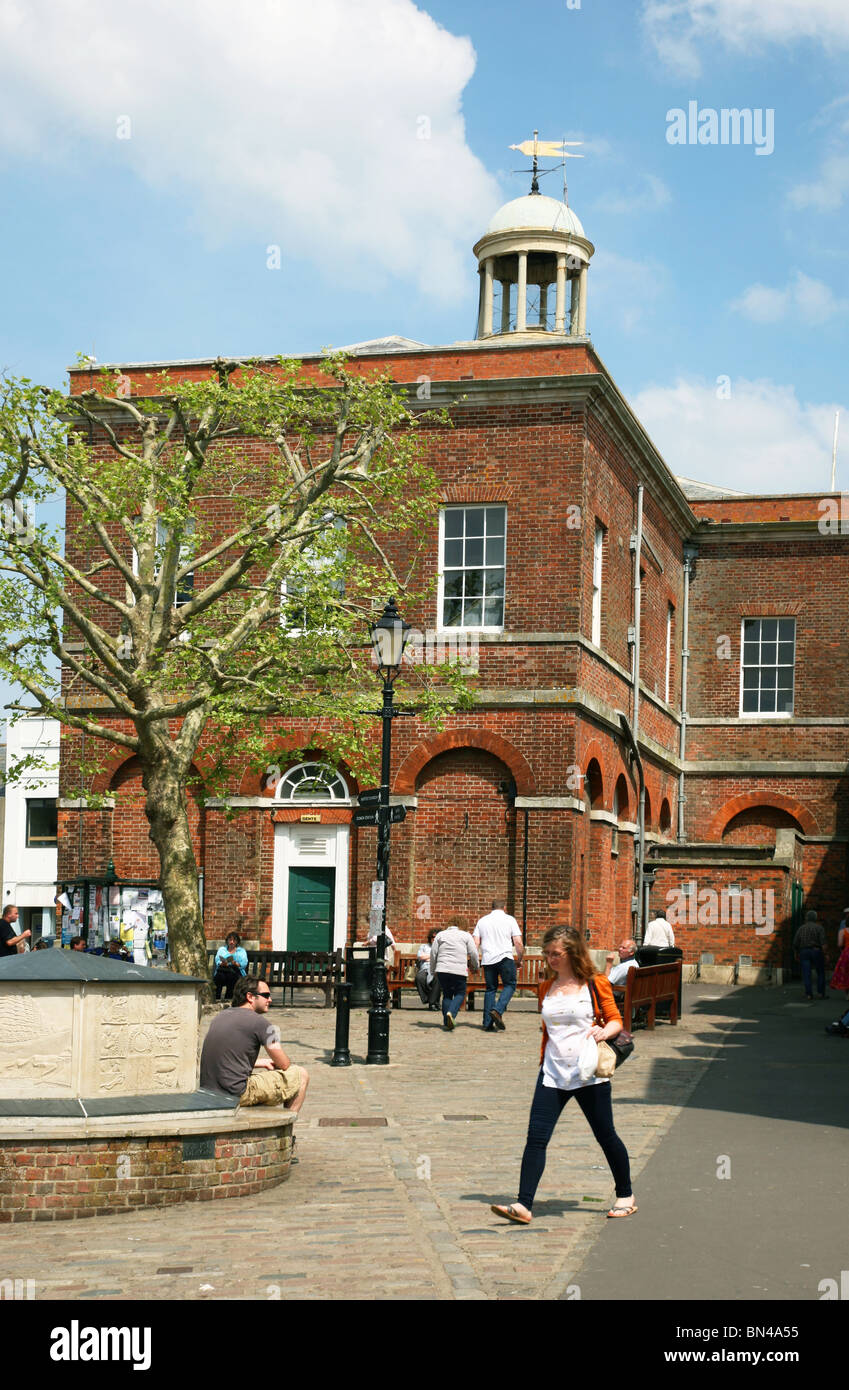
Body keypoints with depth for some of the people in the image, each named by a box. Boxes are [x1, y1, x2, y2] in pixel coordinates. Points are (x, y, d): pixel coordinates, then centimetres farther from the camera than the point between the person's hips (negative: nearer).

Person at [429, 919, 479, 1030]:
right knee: (460, 994, 9)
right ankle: (451, 1013, -18)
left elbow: (433, 953, 11)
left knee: (447, 994, 13)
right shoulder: (466, 935, 10)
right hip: (459, 971, -2)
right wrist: (476, 966, 23)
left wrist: (433, 970, 19)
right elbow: (473, 954, 7)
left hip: (442, 970, 2)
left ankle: (446, 1022, 6)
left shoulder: (440, 935, 15)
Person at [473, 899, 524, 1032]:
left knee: (490, 988, 10)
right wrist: (519, 959, 11)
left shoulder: (482, 921, 13)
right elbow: (518, 943, -2)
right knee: (510, 985, 8)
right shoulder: (509, 920, 4)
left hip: (487, 960, 4)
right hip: (505, 958, -4)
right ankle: (498, 1010, -14)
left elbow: (475, 943, 7)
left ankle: (488, 1023, 6)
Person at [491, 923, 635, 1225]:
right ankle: (523, 1206, -12)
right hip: (552, 1074, 3)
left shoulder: (595, 984, -2)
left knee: (606, 1136, 7)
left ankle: (625, 1196, 28)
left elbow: (615, 1020, 2)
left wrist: (604, 1030, -18)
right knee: (536, 1137, -9)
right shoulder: (546, 989, 11)